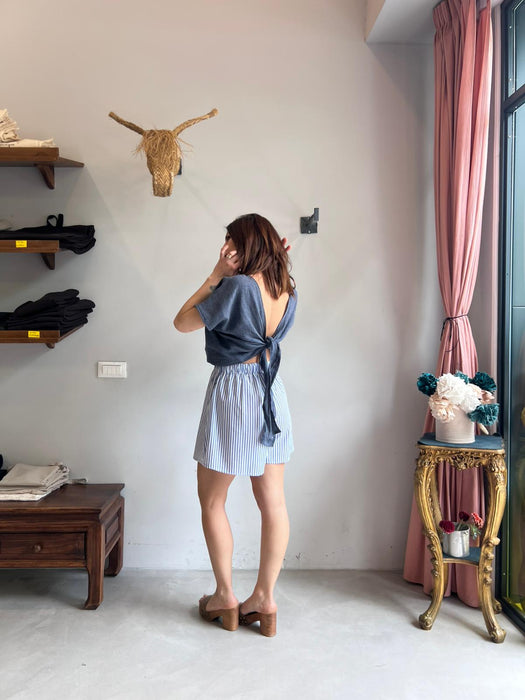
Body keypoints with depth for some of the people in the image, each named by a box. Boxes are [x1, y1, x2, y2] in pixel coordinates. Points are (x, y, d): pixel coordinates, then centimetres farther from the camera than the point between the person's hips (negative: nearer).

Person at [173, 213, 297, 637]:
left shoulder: (236, 287, -17)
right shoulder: (288, 292, 3)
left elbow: (182, 323, -9)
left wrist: (215, 275, -7)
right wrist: (275, 264, 9)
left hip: (233, 392, -7)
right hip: (272, 394, 7)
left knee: (212, 501, 11)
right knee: (273, 503, 9)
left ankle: (225, 597, 21)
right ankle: (265, 600, 20)